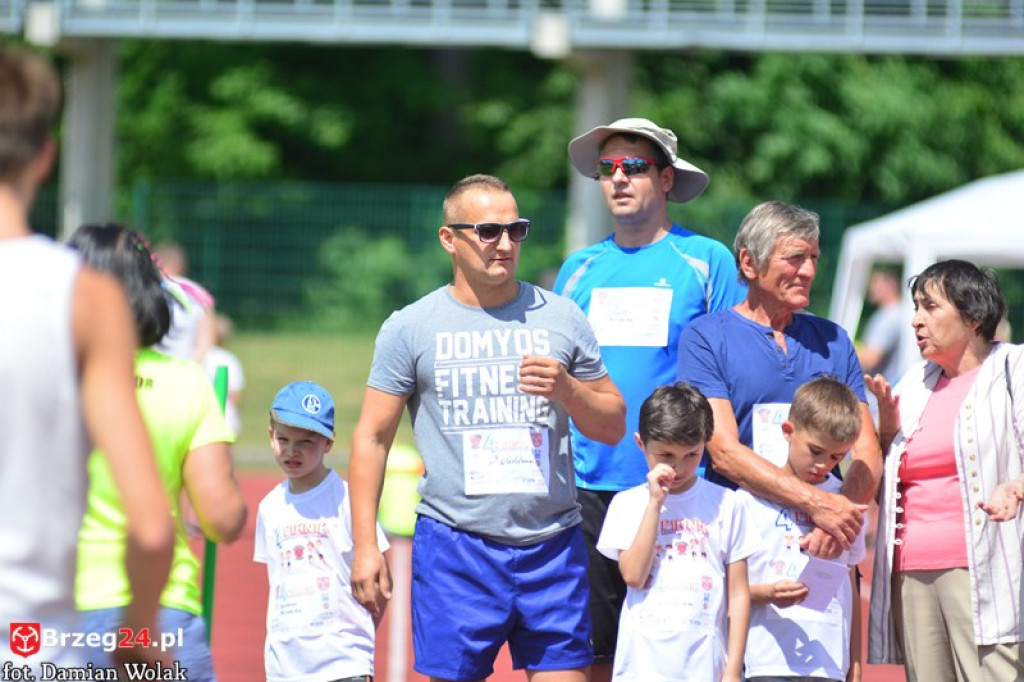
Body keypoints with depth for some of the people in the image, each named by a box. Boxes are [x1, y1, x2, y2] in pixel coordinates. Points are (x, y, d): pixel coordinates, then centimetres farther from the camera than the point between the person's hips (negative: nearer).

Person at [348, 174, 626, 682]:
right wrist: (365, 545, -1)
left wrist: (568, 390, -7)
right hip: (455, 545, -2)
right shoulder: (409, 327, 4)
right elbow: (373, 436, 5)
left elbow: (613, 426, 15)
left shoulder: (561, 318, 10)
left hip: (552, 545, 2)